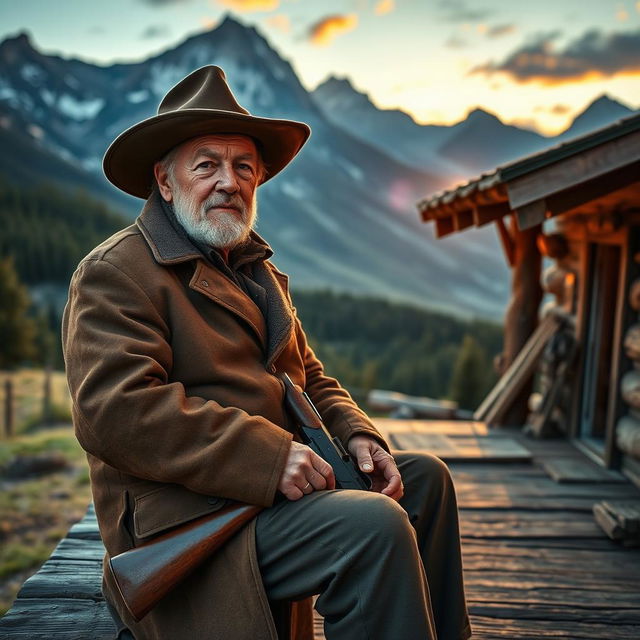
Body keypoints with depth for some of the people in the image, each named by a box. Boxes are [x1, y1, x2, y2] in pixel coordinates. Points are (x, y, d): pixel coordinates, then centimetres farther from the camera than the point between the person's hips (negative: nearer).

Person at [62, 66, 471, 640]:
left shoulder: (259, 271, 22)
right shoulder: (115, 272, -8)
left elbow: (309, 377, 22)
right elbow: (115, 408, -23)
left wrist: (356, 434, 0)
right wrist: (269, 455, -27)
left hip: (276, 482, 10)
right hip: (188, 521, -9)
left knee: (425, 476, 12)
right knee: (375, 526, -29)